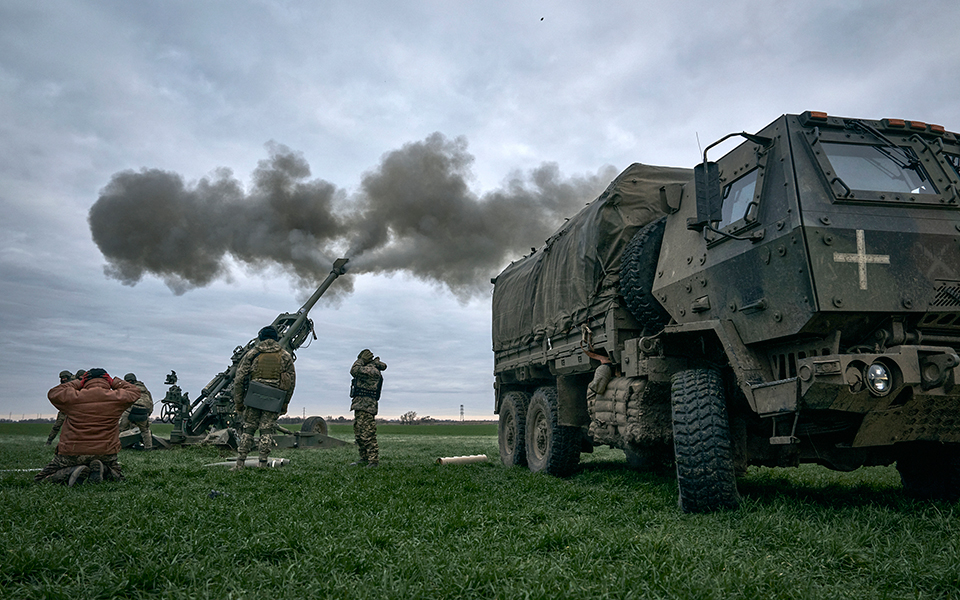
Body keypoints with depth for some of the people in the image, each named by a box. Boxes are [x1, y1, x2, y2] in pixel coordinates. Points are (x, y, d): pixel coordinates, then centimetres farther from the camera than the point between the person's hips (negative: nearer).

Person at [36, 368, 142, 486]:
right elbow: (134, 391, 17)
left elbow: (53, 393, 14)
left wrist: (77, 383, 17)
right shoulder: (117, 398, -4)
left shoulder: (73, 398, -6)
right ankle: (101, 469, -6)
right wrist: (115, 382, 22)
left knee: (41, 479, 15)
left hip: (72, 453, -1)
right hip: (105, 453, 2)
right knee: (118, 477, 26)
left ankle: (72, 472, -12)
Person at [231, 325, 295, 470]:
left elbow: (239, 379, 4)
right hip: (273, 401, 0)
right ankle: (262, 464, 2)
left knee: (248, 429, 10)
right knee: (267, 431, 4)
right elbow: (291, 382, 8)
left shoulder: (252, 353, 7)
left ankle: (240, 464, 9)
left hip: (253, 398, 0)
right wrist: (285, 404, 14)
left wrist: (238, 402, 10)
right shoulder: (285, 356, 9)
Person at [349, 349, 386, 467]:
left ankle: (373, 460, -10)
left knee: (367, 435, -12)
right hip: (359, 406, 11)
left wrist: (361, 359, -6)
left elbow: (354, 371, -18)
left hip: (366, 406, -11)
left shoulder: (372, 370, -11)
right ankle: (364, 459, 20)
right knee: (358, 434, 13)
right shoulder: (366, 370, 20)